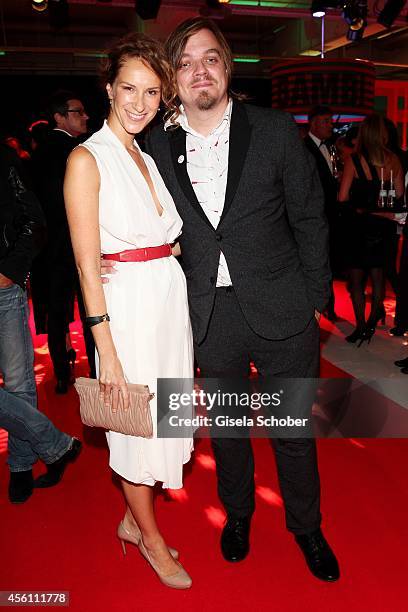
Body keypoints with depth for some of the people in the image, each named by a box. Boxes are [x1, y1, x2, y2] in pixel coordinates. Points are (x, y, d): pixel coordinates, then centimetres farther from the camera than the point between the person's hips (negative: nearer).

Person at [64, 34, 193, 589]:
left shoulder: (147, 158, 14)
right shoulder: (88, 158, -9)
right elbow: (88, 266, -14)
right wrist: (107, 352, -16)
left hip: (170, 298, 7)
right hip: (126, 304, -7)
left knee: (158, 416, 16)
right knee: (135, 423, 8)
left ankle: (133, 518, 39)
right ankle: (150, 537, 31)